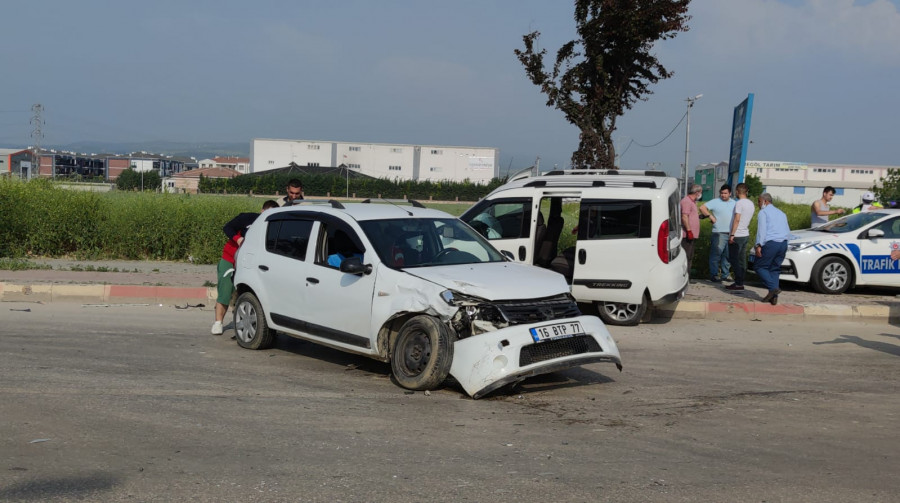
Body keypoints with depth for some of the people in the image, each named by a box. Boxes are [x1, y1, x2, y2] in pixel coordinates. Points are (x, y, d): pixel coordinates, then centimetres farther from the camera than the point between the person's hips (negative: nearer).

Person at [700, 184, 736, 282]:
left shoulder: (734, 203, 14)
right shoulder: (715, 202, -2)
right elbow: (702, 207, -8)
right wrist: (710, 216, -13)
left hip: (731, 234, 5)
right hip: (718, 233, -5)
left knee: (728, 256, 10)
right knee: (716, 255, -6)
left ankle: (724, 275, 20)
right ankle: (714, 275, -1)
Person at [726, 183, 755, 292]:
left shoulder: (739, 203, -14)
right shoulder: (751, 204, 12)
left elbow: (737, 219, -19)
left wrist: (732, 234, -19)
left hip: (737, 236, -8)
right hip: (746, 235, 8)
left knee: (734, 260, -4)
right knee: (742, 260, 11)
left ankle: (738, 283, -6)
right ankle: (740, 282, 14)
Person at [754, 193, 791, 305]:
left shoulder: (763, 212, 2)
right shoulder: (781, 213, 25)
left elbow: (762, 229, -11)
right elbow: (788, 232, 21)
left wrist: (759, 245, -15)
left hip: (770, 243, -7)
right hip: (783, 243, 7)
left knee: (760, 266, 0)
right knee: (775, 269, 10)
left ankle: (773, 288, -16)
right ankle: (774, 296, 0)